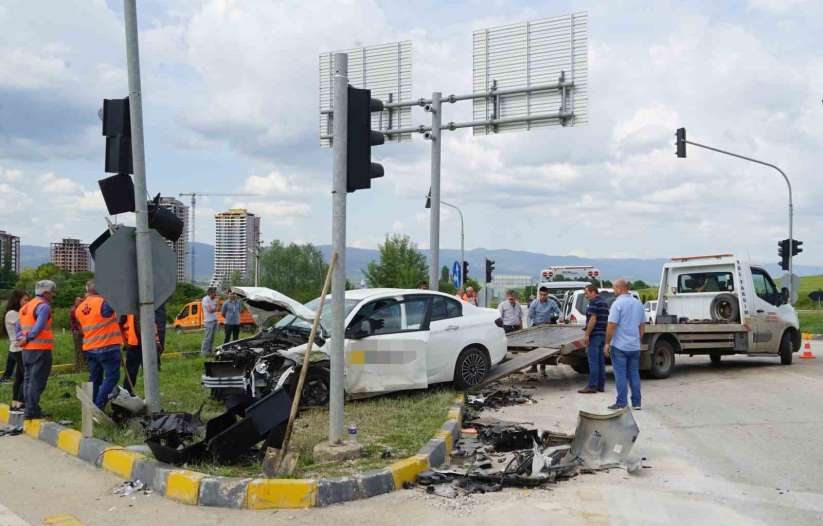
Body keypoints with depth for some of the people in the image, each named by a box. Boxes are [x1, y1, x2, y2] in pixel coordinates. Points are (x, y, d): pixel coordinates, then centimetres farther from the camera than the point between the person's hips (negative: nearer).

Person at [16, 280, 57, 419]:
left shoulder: (25, 306, 17)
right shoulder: (43, 306, -11)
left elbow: (17, 326, 17)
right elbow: (39, 327, -22)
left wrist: (20, 338, 4)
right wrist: (27, 338, -13)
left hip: (27, 350, 9)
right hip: (41, 349, -9)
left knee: (28, 379, 14)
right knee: (37, 381, -7)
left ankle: (30, 408, 20)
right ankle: (32, 411, -8)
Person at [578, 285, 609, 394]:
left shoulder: (594, 302, -12)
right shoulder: (604, 302, 17)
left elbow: (593, 319, -20)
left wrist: (587, 334, -19)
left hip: (595, 335, -9)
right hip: (603, 335, 9)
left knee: (593, 362, -8)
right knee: (601, 361, 10)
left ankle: (592, 386, -8)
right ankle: (601, 385, 12)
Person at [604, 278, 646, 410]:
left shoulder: (618, 303, -13)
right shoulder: (638, 303, 9)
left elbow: (612, 325, -17)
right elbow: (642, 326, 16)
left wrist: (607, 343, -10)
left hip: (619, 346, -6)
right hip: (635, 346, 6)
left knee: (620, 375, -1)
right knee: (634, 374, 12)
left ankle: (621, 403, 1)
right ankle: (636, 403, 14)